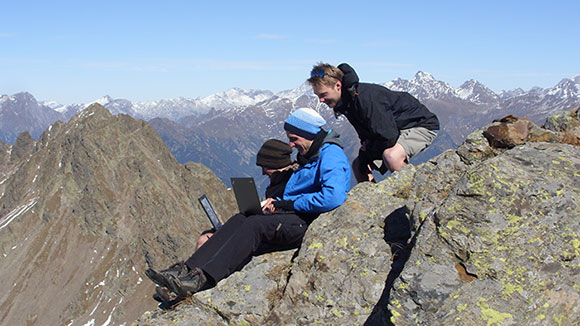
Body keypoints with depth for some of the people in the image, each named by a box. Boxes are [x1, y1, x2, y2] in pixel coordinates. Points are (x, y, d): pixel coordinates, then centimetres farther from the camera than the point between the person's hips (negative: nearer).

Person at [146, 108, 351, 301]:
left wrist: (290, 204, -15)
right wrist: (279, 202, 5)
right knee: (239, 220, -10)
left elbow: (333, 197, -26)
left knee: (254, 225, -28)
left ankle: (203, 279, -38)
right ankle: (188, 269, -21)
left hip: (311, 222, -9)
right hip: (298, 217, 9)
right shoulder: (308, 156, 23)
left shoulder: (331, 155, -10)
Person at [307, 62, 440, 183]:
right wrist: (365, 168, -4)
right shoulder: (346, 101, -3)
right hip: (397, 129, 9)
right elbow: (366, 135, 7)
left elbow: (388, 136, -33)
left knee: (391, 156, -37)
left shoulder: (365, 97, -32)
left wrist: (368, 152, -14)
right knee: (358, 165, 5)